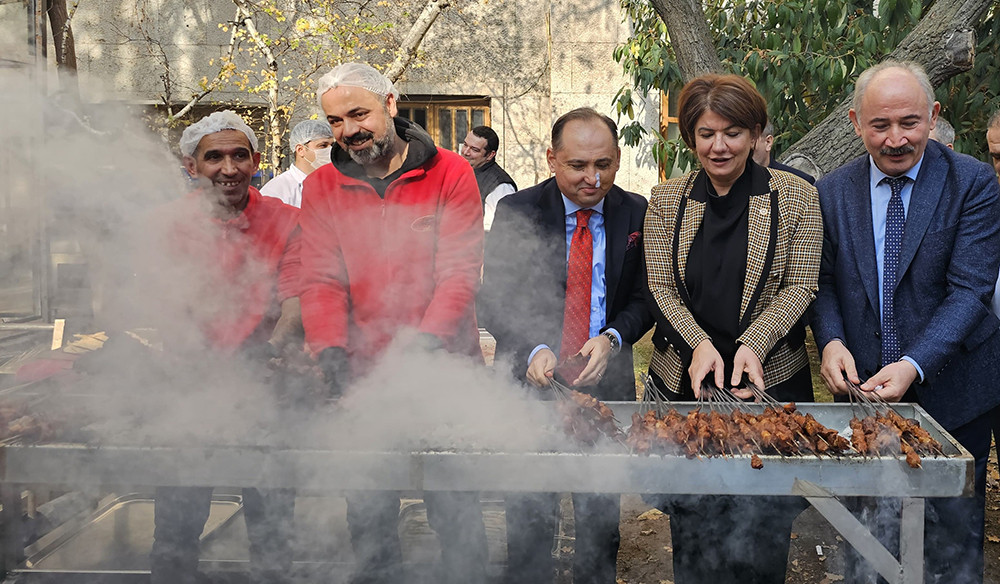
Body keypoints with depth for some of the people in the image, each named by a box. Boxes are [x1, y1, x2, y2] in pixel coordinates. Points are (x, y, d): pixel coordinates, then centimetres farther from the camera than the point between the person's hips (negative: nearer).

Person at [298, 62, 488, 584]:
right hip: (363, 376, 2)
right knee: (368, 514, 11)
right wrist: (331, 351, -17)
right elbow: (321, 280, -1)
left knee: (455, 507, 5)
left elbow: (459, 272, -9)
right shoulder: (321, 188, 6)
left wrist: (424, 340, -21)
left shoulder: (450, 174, -2)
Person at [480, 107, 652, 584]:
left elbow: (644, 299, 3)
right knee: (529, 519, 9)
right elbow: (495, 300, -7)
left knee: (601, 520, 15)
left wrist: (612, 338, -16)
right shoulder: (516, 211, -6)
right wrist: (532, 350, -23)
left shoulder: (636, 214, 0)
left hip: (607, 383, 2)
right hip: (531, 382, -1)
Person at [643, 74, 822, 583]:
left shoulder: (796, 197, 0)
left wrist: (752, 343, -18)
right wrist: (699, 344, -16)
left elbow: (799, 287, -3)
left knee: (760, 535, 2)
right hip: (683, 382, 2)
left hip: (770, 382, -1)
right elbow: (660, 289, 1)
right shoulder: (666, 199, 5)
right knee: (691, 526, 9)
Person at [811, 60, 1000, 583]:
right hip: (863, 387, 3)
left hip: (947, 391, -2)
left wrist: (913, 364, -28)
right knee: (869, 538, 15)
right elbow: (825, 281, 4)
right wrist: (831, 340, -16)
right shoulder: (832, 191, 1)